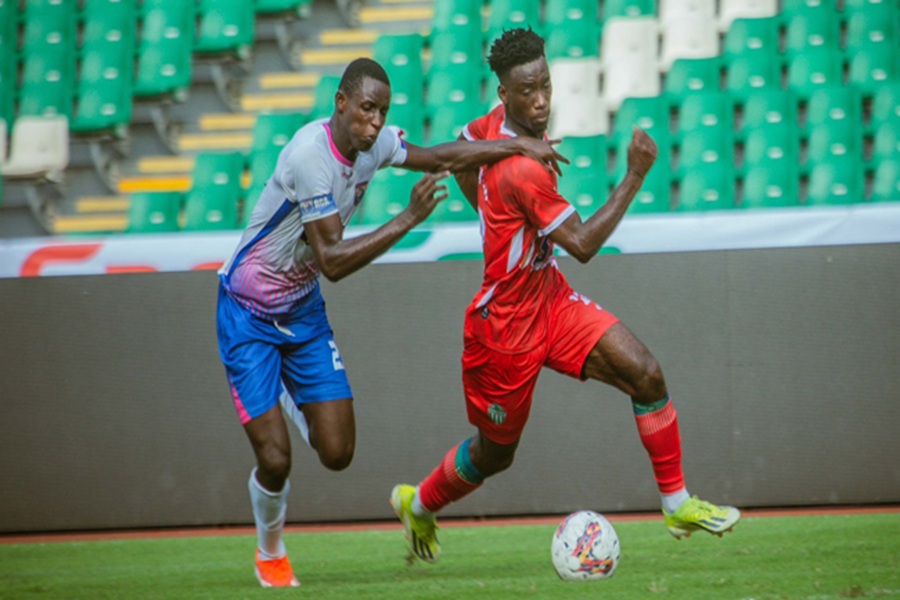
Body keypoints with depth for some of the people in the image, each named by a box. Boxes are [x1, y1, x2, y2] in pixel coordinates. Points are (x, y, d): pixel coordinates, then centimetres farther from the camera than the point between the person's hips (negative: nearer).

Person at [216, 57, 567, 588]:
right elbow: (332, 261, -30)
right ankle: (271, 554, 19)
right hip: (248, 314, -6)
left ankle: (290, 400, 35)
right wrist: (409, 219, -32)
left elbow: (442, 156, 8)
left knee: (337, 454, 0)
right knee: (275, 460, -12)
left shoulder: (373, 144, -8)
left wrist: (520, 147, 0)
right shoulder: (310, 154, -30)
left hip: (303, 309, 6)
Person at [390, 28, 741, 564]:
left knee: (645, 374, -8)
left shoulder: (500, 122, -4)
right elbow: (583, 244, -28)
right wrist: (635, 177, -26)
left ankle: (678, 504, 1)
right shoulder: (523, 171, -32)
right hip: (506, 325, -8)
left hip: (550, 299, 8)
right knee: (496, 452, 13)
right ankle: (418, 503, 42)